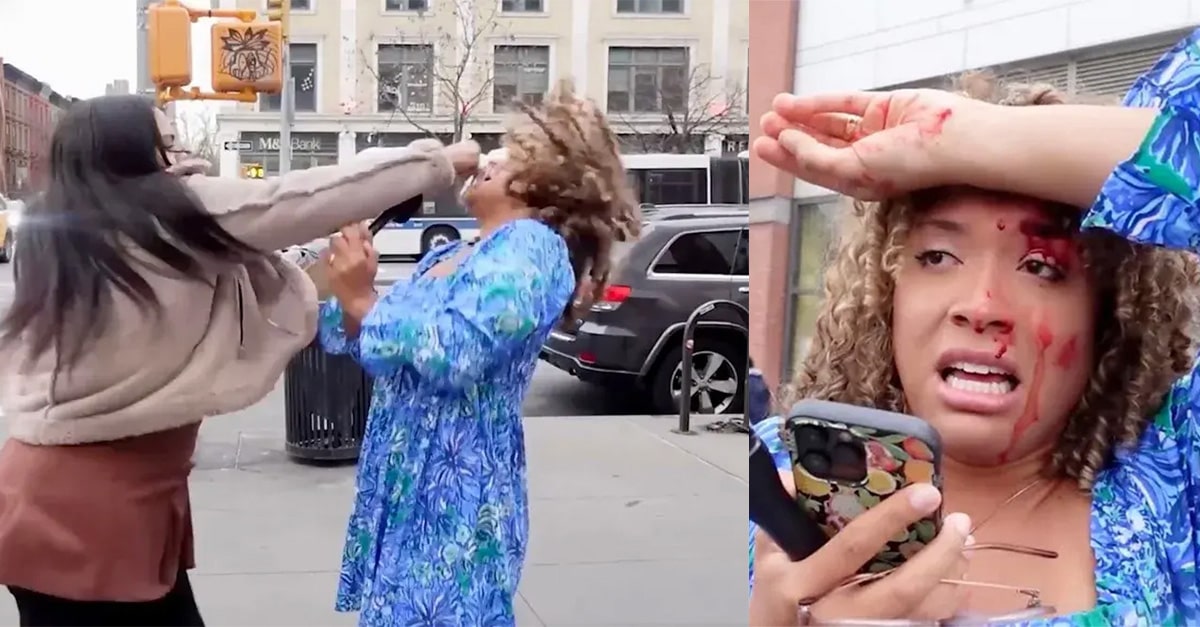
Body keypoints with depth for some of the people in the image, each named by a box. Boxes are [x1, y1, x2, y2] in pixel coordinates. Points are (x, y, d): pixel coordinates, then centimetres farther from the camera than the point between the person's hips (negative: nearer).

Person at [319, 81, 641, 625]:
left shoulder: (533, 246, -12)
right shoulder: (445, 256, 15)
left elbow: (456, 350, -26)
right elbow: (371, 344, 17)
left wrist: (362, 299, -16)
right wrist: (349, 294, 0)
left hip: (458, 493, -8)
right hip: (403, 484, 8)